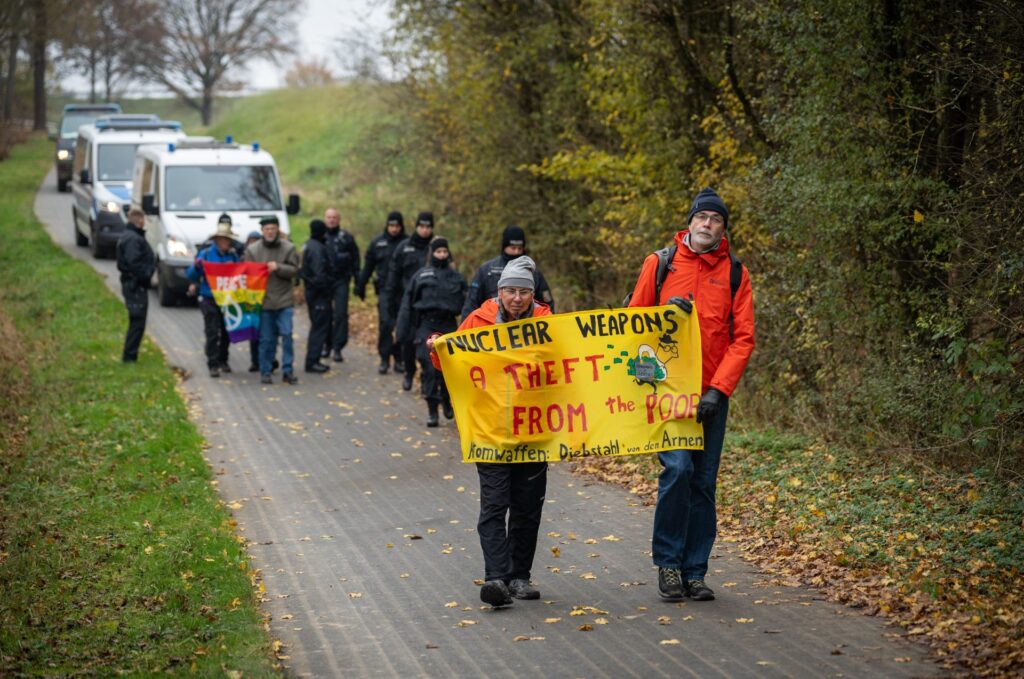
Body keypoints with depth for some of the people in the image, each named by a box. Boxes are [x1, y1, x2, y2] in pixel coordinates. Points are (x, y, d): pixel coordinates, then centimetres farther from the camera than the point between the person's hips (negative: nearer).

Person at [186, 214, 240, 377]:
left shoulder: (233, 255, 5)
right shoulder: (206, 254, -2)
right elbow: (191, 275, -2)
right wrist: (196, 266, -23)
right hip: (210, 300, -3)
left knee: (226, 332, 10)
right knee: (212, 333, -7)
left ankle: (223, 361, 24)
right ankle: (213, 365, -5)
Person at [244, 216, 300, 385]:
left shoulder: (289, 248, 3)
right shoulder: (252, 249, 5)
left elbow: (294, 270, -2)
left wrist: (278, 267, -18)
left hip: (284, 301, 0)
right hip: (263, 300, 0)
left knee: (286, 334, -7)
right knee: (266, 339, 4)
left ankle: (287, 370, 2)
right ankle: (265, 371, 13)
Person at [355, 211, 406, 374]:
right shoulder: (377, 243, 7)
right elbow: (368, 266, 13)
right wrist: (360, 286, 12)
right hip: (385, 289, 1)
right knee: (385, 323, -8)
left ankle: (399, 359, 14)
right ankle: (384, 359, -1)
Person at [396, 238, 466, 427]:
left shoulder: (456, 278, 11)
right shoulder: (421, 275, 7)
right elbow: (407, 303, 7)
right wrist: (402, 330, 2)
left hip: (449, 326, 1)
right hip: (426, 326, -1)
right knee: (430, 368, -6)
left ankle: (447, 401, 27)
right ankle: (432, 411, -1)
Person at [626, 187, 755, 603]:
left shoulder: (735, 273, 6)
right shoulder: (659, 263, 5)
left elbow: (743, 338, 2)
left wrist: (718, 389, -9)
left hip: (711, 395, 2)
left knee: (704, 482, 5)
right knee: (678, 466, -17)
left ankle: (694, 572, 13)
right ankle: (668, 562, -3)